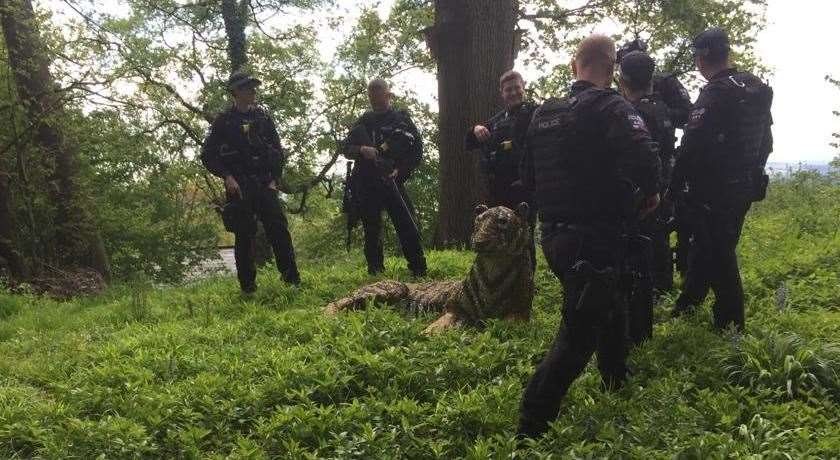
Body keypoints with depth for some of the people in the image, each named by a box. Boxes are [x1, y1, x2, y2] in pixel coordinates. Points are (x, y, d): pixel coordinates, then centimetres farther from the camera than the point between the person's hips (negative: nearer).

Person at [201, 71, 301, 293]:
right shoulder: (223, 121, 3)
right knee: (244, 237, 0)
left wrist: (274, 179, 2)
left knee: (279, 229, -5)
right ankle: (248, 287, 7)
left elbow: (278, 151, 13)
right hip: (238, 187, -2)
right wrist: (227, 176, -10)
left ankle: (293, 280, 0)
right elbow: (207, 155, 2)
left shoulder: (263, 118, 12)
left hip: (264, 184, 2)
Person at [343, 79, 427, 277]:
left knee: (407, 227, -9)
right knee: (371, 230, 7)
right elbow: (346, 148, 11)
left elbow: (417, 150, 4)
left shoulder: (402, 119, 7)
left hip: (392, 180, -3)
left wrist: (400, 171, -11)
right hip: (365, 184, 3)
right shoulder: (363, 121, 14)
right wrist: (361, 150, -11)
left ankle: (419, 272, -5)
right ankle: (375, 273, 15)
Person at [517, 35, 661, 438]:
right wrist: (649, 194, -9)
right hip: (593, 240, -8)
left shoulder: (544, 113, 9)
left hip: (554, 236, 8)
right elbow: (643, 156, -29)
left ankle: (618, 387, 46)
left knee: (610, 311, 28)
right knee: (578, 336, -2)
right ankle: (530, 429, -2)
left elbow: (528, 175, 15)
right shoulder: (610, 107, -12)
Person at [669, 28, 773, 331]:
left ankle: (731, 326, 12)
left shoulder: (715, 93, -19)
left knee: (718, 256, 2)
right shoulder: (756, 88, 7)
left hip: (714, 191, -8)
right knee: (705, 246, 19)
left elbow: (692, 147, -23)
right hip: (746, 188, 8)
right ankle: (686, 306, 33)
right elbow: (766, 142, 15)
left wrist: (675, 186, -14)